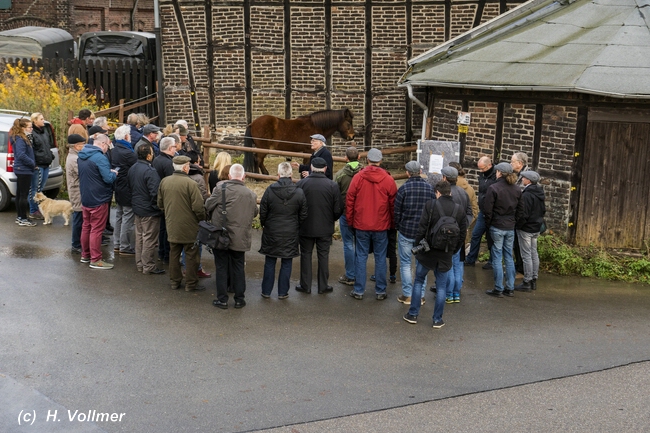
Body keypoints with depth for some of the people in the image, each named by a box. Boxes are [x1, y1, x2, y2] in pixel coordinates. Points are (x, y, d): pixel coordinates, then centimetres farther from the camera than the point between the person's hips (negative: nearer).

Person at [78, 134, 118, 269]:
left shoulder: (81, 156, 7)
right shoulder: (100, 158, -21)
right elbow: (108, 179, -26)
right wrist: (114, 173, -3)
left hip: (85, 198, 9)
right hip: (98, 200, -9)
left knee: (86, 226, 18)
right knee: (96, 230, -2)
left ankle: (85, 255, 28)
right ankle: (95, 260, 2)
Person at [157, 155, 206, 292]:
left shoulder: (164, 181, 0)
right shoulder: (190, 183, -20)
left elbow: (160, 203, 11)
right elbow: (198, 207, -19)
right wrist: (202, 219, -1)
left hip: (171, 225, 6)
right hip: (189, 227, -6)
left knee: (174, 253, 17)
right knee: (191, 255, 6)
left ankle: (175, 281, 25)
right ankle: (191, 283, 12)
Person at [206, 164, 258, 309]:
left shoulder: (220, 189, -13)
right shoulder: (251, 195, -3)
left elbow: (208, 206, -4)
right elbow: (254, 213, 8)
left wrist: (213, 216, 16)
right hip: (240, 238, 2)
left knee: (221, 267, 8)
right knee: (238, 268, 14)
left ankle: (222, 299, 12)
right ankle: (239, 299, 19)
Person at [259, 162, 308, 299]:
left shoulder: (270, 190, -10)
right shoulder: (299, 193, -8)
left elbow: (262, 212, -3)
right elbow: (303, 215, 0)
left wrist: (263, 225, 15)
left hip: (271, 232, 0)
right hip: (290, 234, 0)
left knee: (270, 263, 12)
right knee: (286, 264, 9)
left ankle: (266, 291, 18)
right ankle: (283, 292, 15)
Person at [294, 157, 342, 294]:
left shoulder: (301, 184, -10)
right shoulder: (333, 185, -10)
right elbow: (337, 210, -6)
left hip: (305, 227, 0)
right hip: (325, 228, 0)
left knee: (306, 255, 12)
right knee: (323, 256, 11)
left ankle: (305, 285, 17)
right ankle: (323, 286, 17)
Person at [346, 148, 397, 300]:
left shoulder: (358, 178, -7)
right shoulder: (388, 180, -6)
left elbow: (349, 201, -2)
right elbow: (393, 203, -1)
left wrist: (350, 221, 9)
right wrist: (393, 222, 11)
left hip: (361, 225, 0)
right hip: (381, 225, 0)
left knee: (361, 256, 8)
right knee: (380, 257, 8)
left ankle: (359, 290, 11)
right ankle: (380, 291, 12)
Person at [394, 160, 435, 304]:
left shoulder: (404, 188, -11)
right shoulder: (430, 188, -2)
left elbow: (397, 211, -6)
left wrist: (398, 227, 10)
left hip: (406, 232, -3)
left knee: (405, 263, 8)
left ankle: (407, 295, 9)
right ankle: (420, 295, 15)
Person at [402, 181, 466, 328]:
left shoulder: (431, 205, -10)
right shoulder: (459, 210, 1)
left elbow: (422, 228, -11)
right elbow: (462, 234, 5)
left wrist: (417, 245, 0)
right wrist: (453, 250, 15)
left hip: (428, 251, -2)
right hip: (446, 255, 2)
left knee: (418, 281, 14)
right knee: (441, 286, 11)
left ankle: (413, 314, 18)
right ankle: (438, 319, 12)